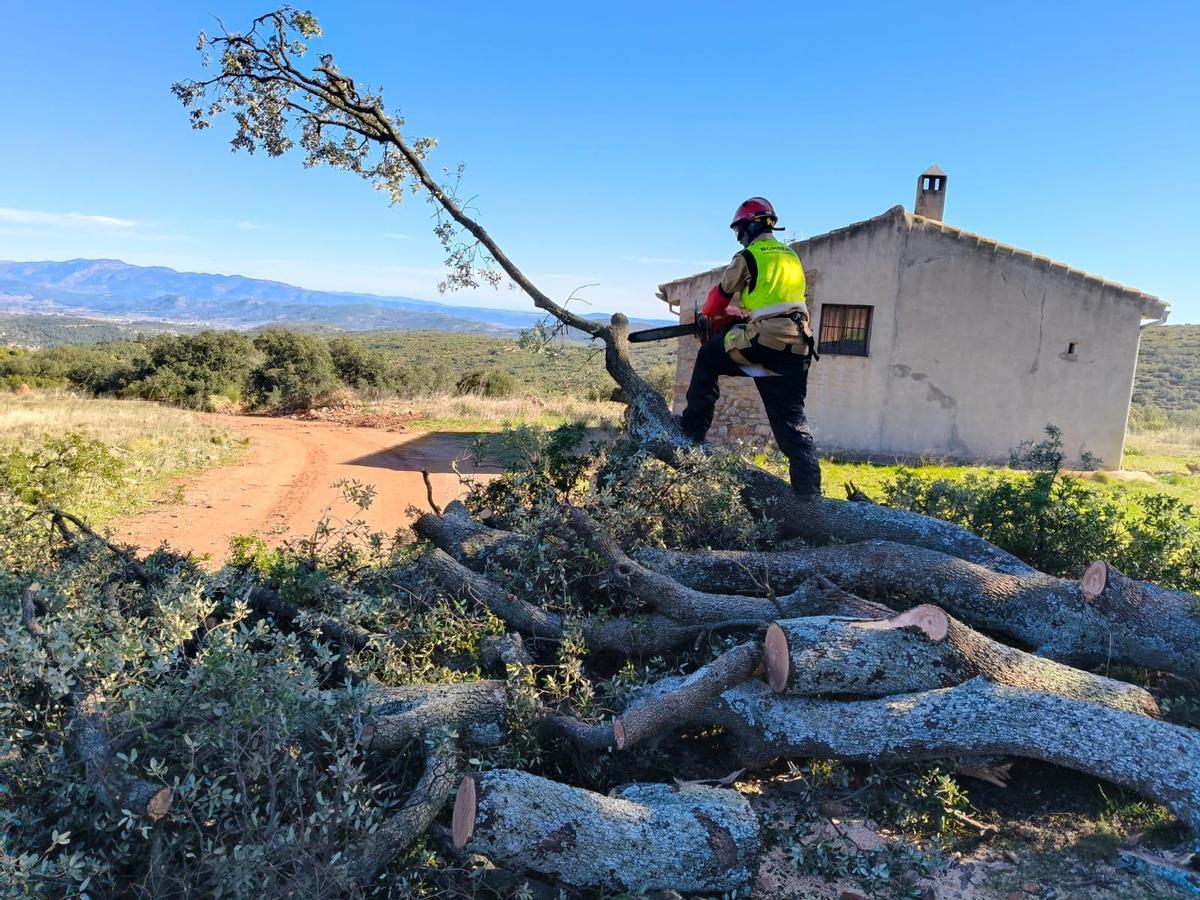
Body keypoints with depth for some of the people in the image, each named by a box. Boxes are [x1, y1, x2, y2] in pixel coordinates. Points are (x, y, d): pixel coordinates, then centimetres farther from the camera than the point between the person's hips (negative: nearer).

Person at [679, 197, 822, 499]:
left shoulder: (749, 257, 0)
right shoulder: (792, 257, 23)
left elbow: (721, 295, 11)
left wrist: (707, 314, 31)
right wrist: (745, 313, 36)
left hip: (764, 343, -6)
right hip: (798, 350, 7)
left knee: (709, 357, 18)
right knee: (792, 424, 8)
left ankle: (694, 428, 17)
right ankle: (809, 495, 3)